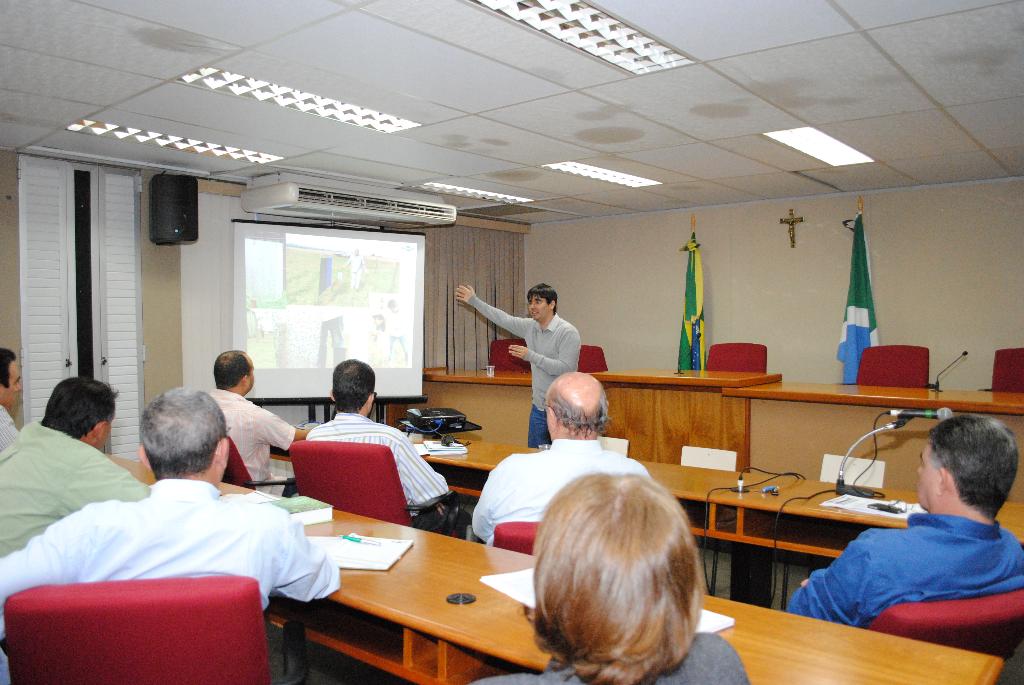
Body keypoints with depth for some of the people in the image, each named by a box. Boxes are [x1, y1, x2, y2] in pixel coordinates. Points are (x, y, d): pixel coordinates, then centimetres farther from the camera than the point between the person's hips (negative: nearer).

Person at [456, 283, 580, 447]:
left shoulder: (568, 332, -14)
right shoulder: (530, 326, 7)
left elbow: (566, 368, -22)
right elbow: (504, 319, 18)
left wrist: (531, 356, -22)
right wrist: (474, 301, 21)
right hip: (538, 408, 7)